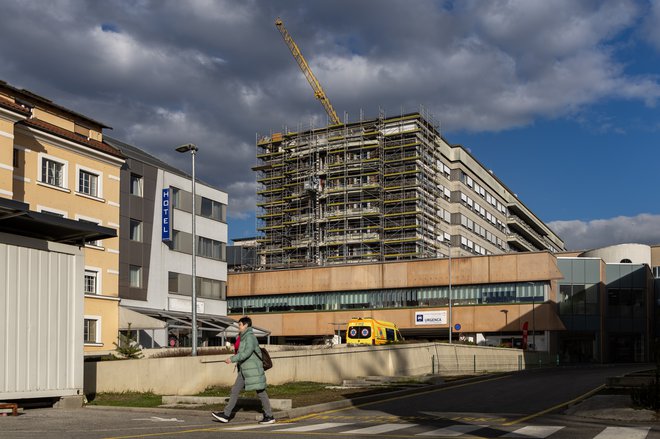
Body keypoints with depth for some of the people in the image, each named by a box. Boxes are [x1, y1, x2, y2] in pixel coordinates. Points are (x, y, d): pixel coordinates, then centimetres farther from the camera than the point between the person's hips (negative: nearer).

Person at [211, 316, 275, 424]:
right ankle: (226, 414, 5)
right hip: (244, 371, 9)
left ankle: (269, 416, 9)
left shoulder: (250, 337, -15)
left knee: (260, 392, 0)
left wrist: (232, 359, -26)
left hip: (253, 369, -9)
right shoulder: (244, 337, 13)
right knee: (235, 390, 4)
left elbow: (247, 352, -27)